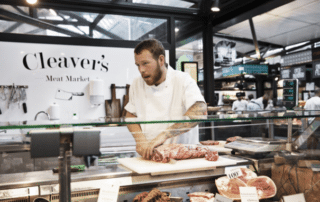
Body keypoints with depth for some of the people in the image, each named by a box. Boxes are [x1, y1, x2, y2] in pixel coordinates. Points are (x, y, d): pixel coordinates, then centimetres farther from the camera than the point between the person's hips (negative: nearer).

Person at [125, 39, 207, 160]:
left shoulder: (183, 80, -7)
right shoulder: (137, 84, 8)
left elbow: (200, 111, -21)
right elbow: (130, 115, 16)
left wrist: (164, 135, -30)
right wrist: (140, 139, -5)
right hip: (149, 157, 4)